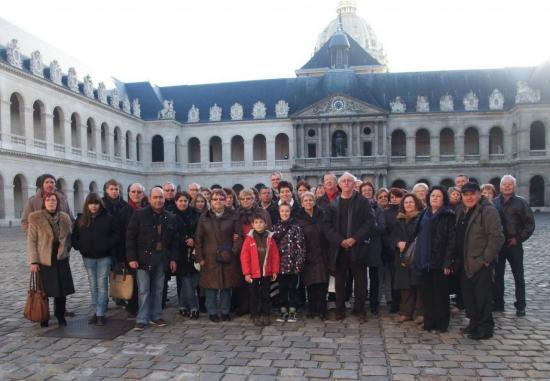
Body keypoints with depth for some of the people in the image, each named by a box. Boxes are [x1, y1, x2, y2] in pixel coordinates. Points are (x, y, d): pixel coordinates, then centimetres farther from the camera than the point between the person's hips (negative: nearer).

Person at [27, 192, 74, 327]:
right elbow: (31, 241, -6)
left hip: (61, 260, 3)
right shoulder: (35, 218, -6)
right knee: (44, 291, 5)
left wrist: (65, 249, 5)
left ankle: (60, 315, 22)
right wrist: (33, 261, -10)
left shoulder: (65, 218, 5)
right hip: (43, 261, -3)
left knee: (62, 290, 6)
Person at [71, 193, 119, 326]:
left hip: (104, 257, -3)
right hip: (88, 258, 3)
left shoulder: (108, 218, -2)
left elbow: (116, 234, -1)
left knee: (102, 285, -3)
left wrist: (108, 245, -12)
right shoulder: (81, 219, 6)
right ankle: (95, 312, 17)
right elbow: (74, 237, 10)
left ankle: (101, 314, 1)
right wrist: (80, 247, -5)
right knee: (93, 286, 10)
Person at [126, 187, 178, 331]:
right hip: (144, 257, -4)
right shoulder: (139, 214, -4)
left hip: (162, 258, 4)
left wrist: (173, 259, 6)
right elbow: (130, 237, -6)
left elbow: (174, 240, 12)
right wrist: (131, 258, -11)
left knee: (158, 289, 11)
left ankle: (156, 316, 22)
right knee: (144, 290, -2)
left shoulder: (170, 218, 8)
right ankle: (142, 320, 5)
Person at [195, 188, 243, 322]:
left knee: (227, 286, 7)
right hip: (210, 258, 0)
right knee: (211, 286, 3)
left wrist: (234, 251, -9)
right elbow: (198, 239, 5)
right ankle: (212, 312, 17)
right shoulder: (204, 217, 6)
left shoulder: (233, 216, 3)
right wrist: (199, 257, -2)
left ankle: (225, 311, 21)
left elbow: (239, 236, 3)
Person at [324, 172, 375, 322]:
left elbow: (369, 222, -4)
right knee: (339, 280, 7)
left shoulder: (363, 202, 4)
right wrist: (340, 240, -10)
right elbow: (328, 225, 3)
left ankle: (360, 310, 15)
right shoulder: (333, 204, 9)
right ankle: (340, 309, 17)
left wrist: (355, 239, -13)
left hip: (357, 247, -1)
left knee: (360, 281, 4)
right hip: (338, 248, 2)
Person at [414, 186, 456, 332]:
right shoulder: (424, 214, 14)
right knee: (427, 292, 8)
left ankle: (441, 323, 12)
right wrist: (418, 258, 11)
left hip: (439, 260, -5)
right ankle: (429, 321, 17)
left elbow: (451, 239, -10)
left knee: (440, 292, 2)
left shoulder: (448, 216, -4)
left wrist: (448, 261, -17)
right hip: (424, 260, 6)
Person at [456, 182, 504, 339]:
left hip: (481, 263, -8)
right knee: (468, 294, 15)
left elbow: (496, 237, -18)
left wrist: (486, 259, -18)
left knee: (482, 296, -2)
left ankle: (485, 328, 10)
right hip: (466, 263, 9)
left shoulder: (488, 211, -12)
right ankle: (474, 323, 29)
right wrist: (458, 259, 16)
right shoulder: (462, 212, 14)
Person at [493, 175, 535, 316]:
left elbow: (530, 224, -2)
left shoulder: (521, 202, -1)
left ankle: (520, 306, 12)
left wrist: (519, 238, -8)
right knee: (498, 275, 9)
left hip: (514, 245, -2)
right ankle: (498, 303, 20)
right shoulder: (494, 202, 5)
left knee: (518, 276, 4)